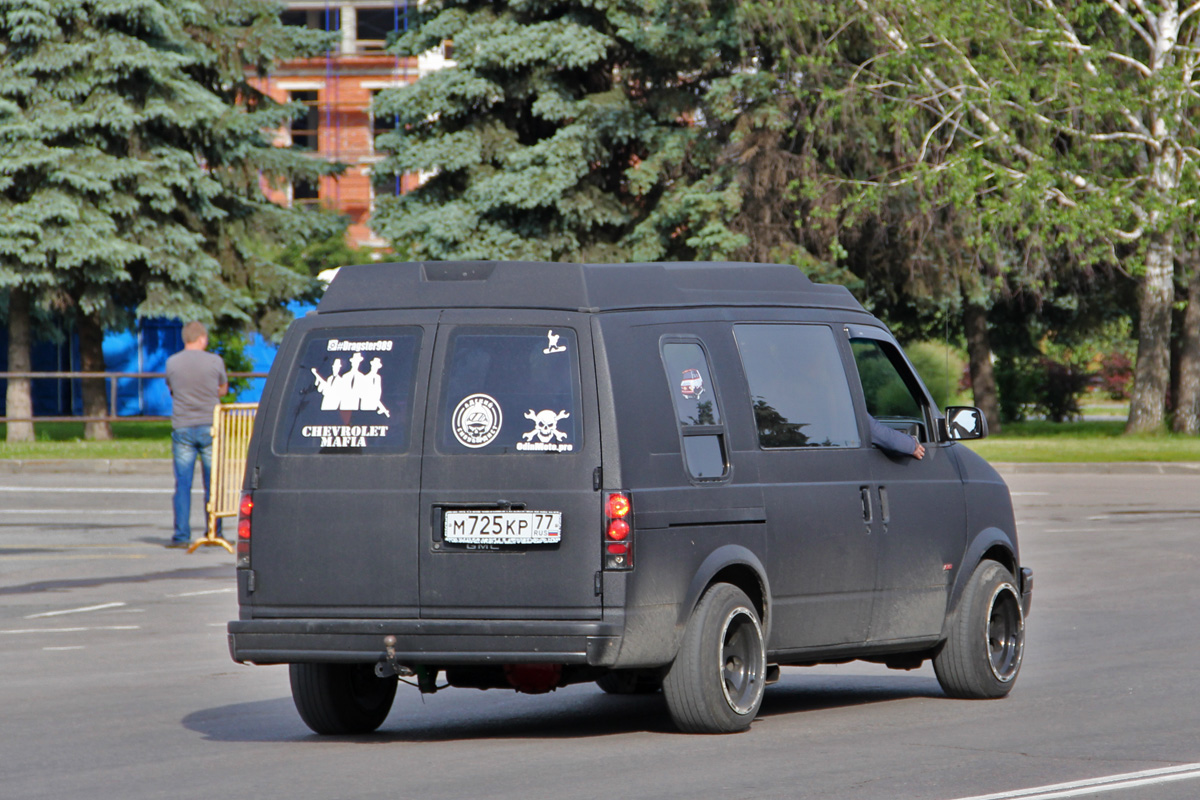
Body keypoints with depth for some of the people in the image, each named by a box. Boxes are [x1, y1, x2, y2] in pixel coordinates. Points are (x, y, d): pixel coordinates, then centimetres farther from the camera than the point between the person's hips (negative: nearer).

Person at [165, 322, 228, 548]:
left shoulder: (172, 363, 1)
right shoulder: (214, 361, -3)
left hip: (182, 428, 0)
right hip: (209, 426, 0)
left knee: (183, 484, 3)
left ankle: (181, 535, -1)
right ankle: (214, 532, 11)